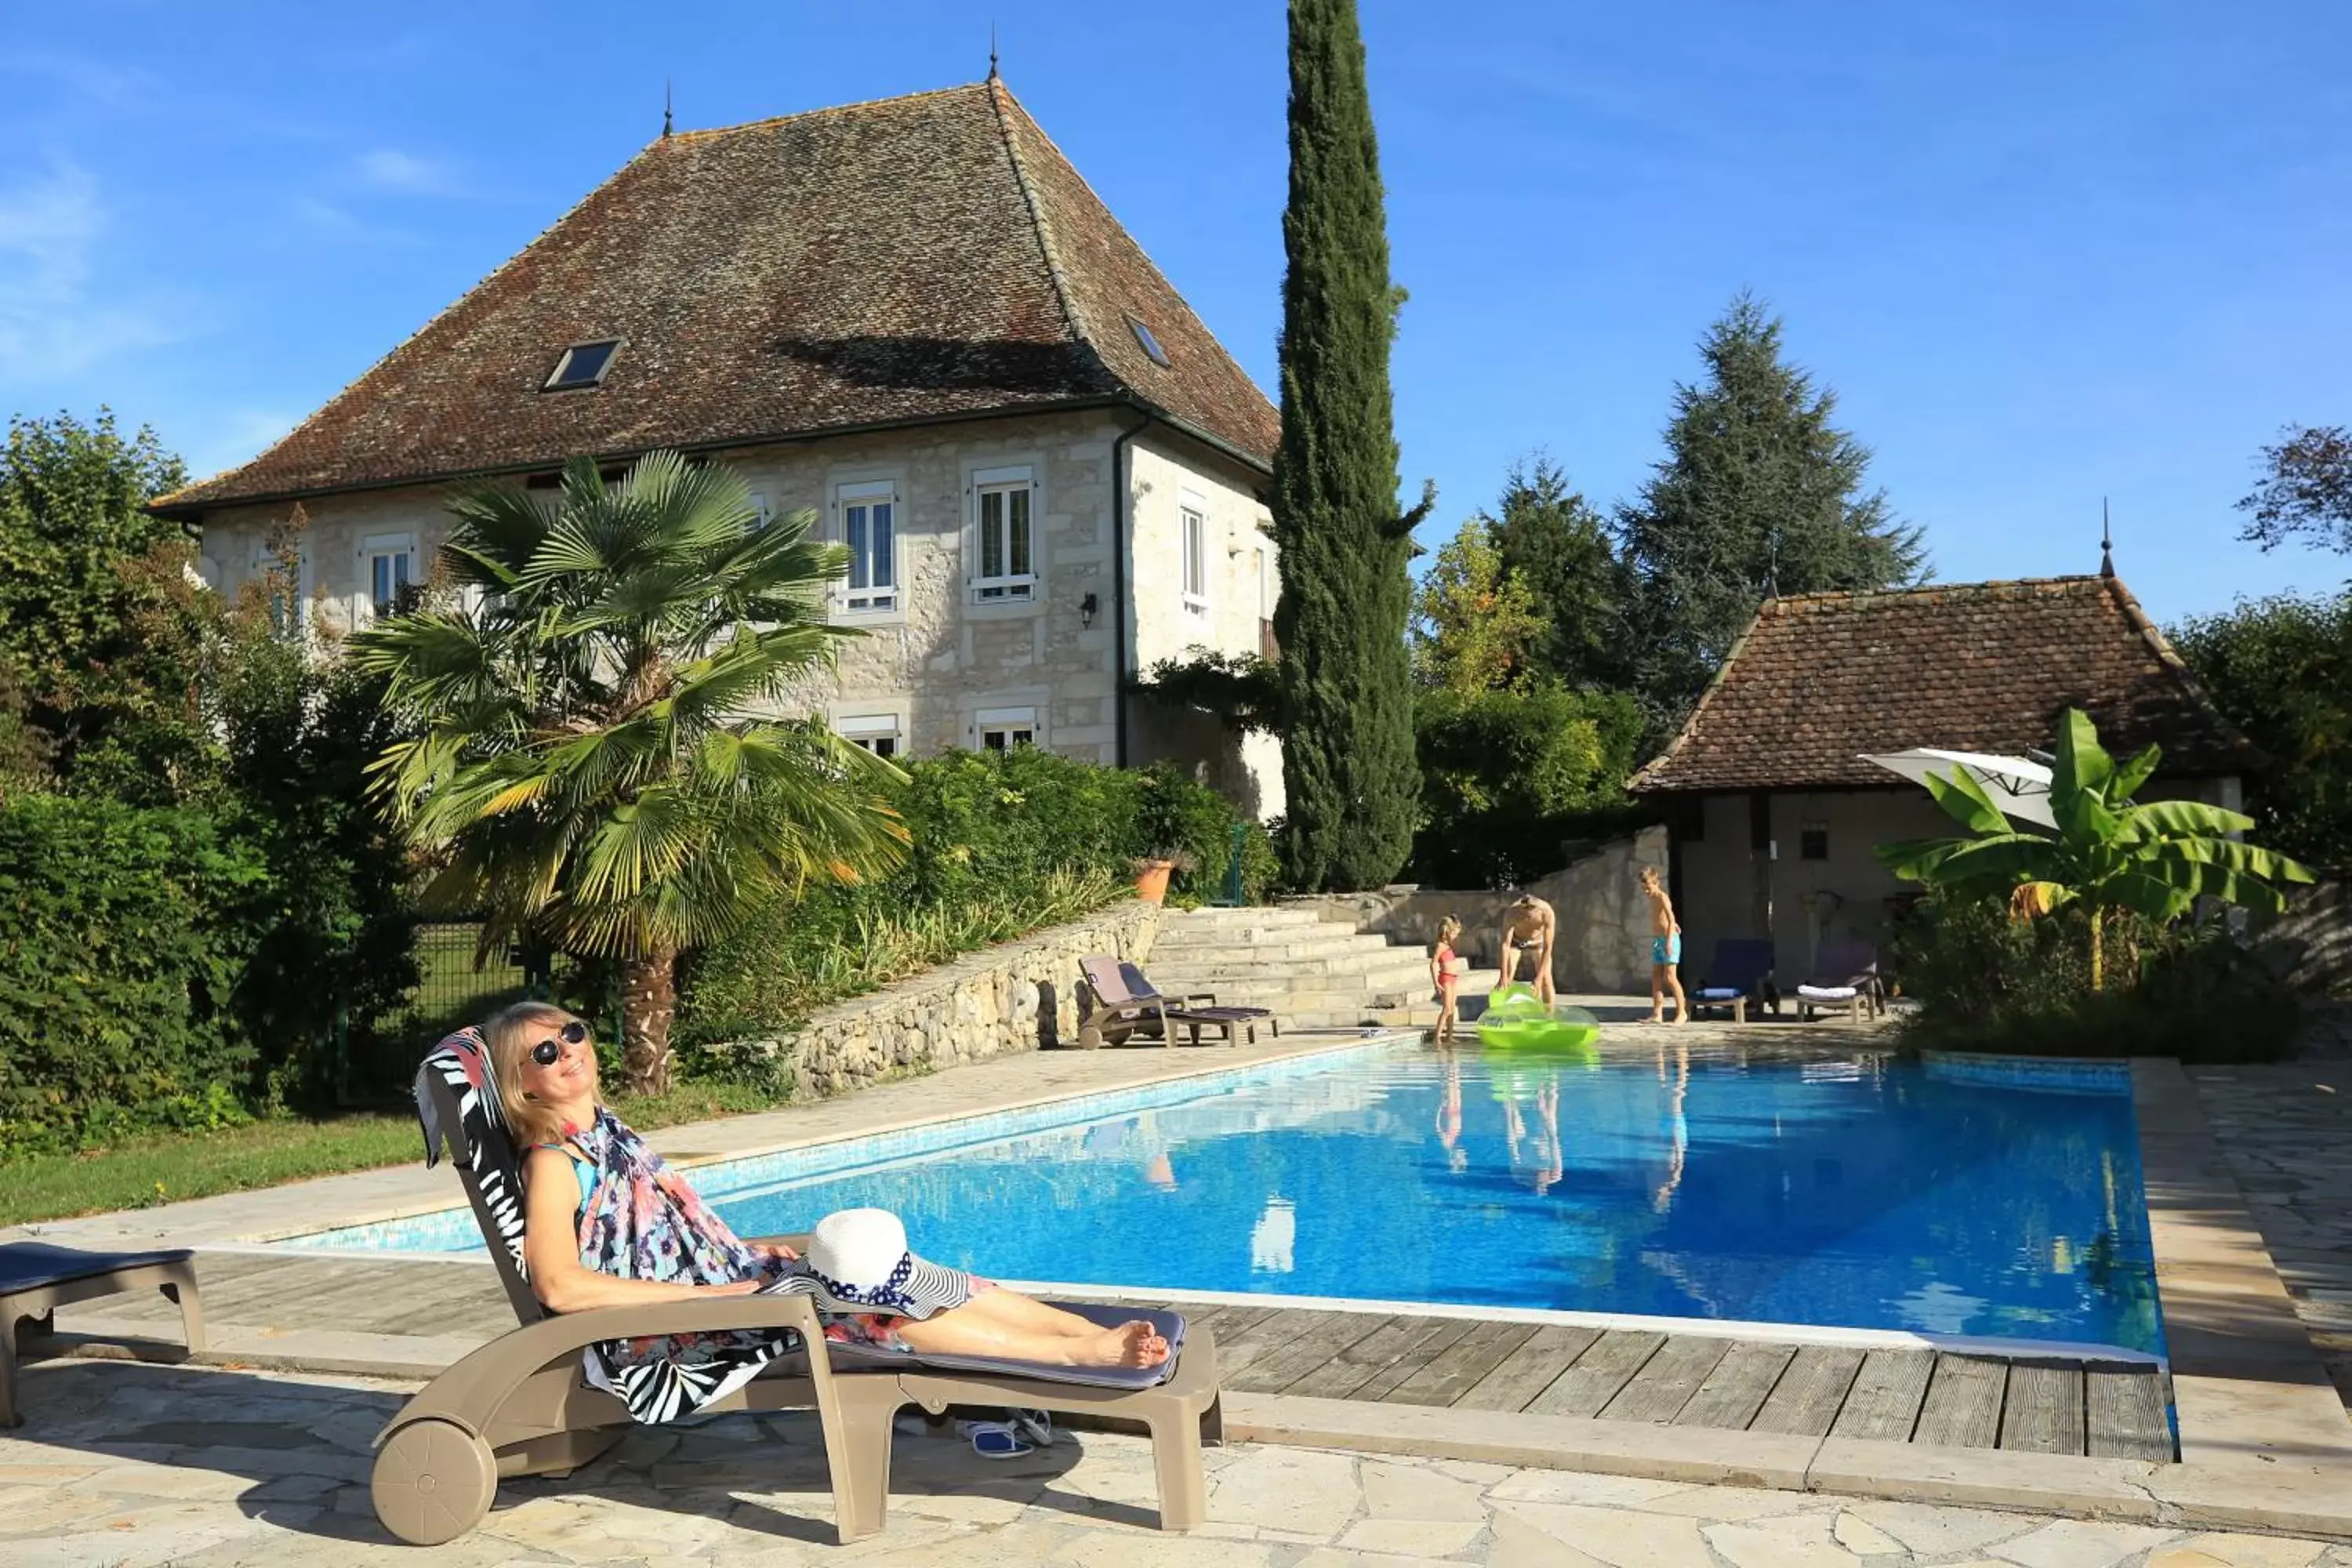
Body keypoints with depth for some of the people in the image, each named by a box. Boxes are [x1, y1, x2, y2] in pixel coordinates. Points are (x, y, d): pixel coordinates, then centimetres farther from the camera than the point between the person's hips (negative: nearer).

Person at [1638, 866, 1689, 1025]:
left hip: (1668, 939, -9)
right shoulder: (1653, 899, 14)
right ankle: (1657, 1014, 3)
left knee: (1670, 977, -11)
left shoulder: (1662, 897, -12)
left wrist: (1669, 940, -30)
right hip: (1657, 941, 9)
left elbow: (1671, 919, -22)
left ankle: (1682, 1012, -5)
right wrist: (1674, 924, 43)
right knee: (1656, 977, 3)